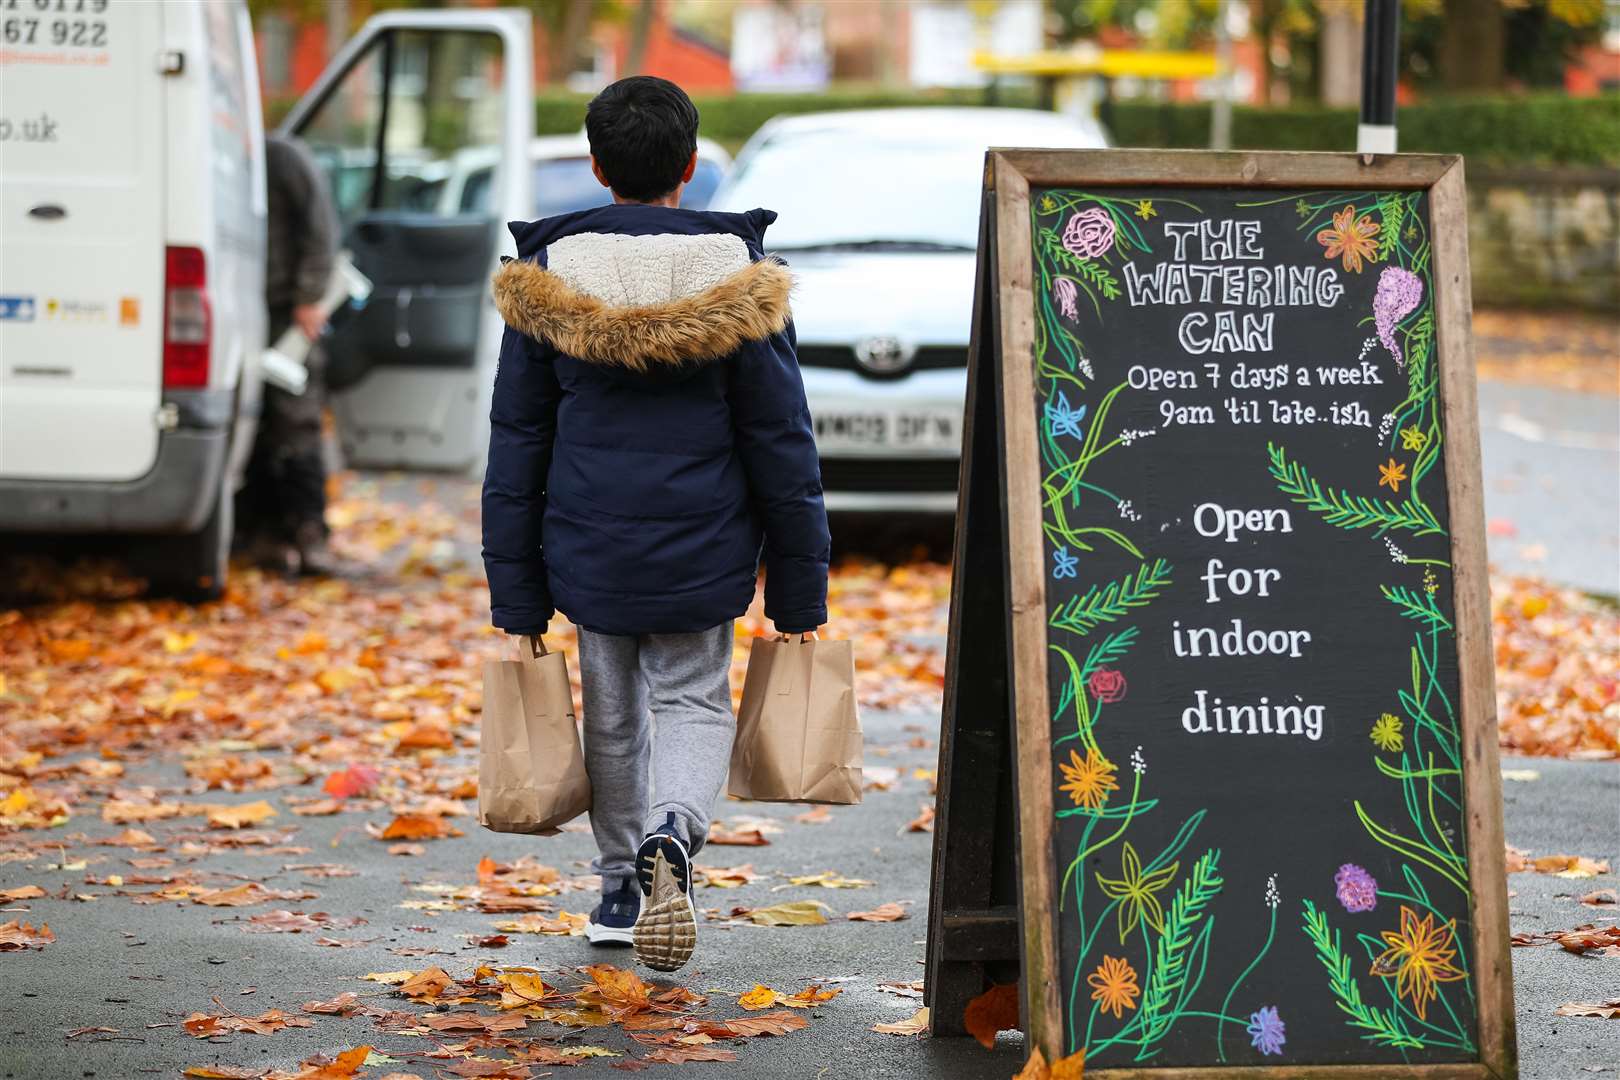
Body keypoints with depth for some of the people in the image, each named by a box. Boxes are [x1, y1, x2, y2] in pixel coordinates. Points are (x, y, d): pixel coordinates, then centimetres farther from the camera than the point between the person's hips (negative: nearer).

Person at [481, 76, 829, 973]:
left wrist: (515, 597, 5)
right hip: (701, 553, -1)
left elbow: (517, 442, -1)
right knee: (692, 704, 11)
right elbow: (780, 440, -4)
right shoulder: (734, 275, -6)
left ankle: (622, 888, 29)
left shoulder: (550, 274, -3)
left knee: (612, 716, 18)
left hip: (589, 550, 1)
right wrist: (800, 589, 4)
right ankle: (671, 837, -18)